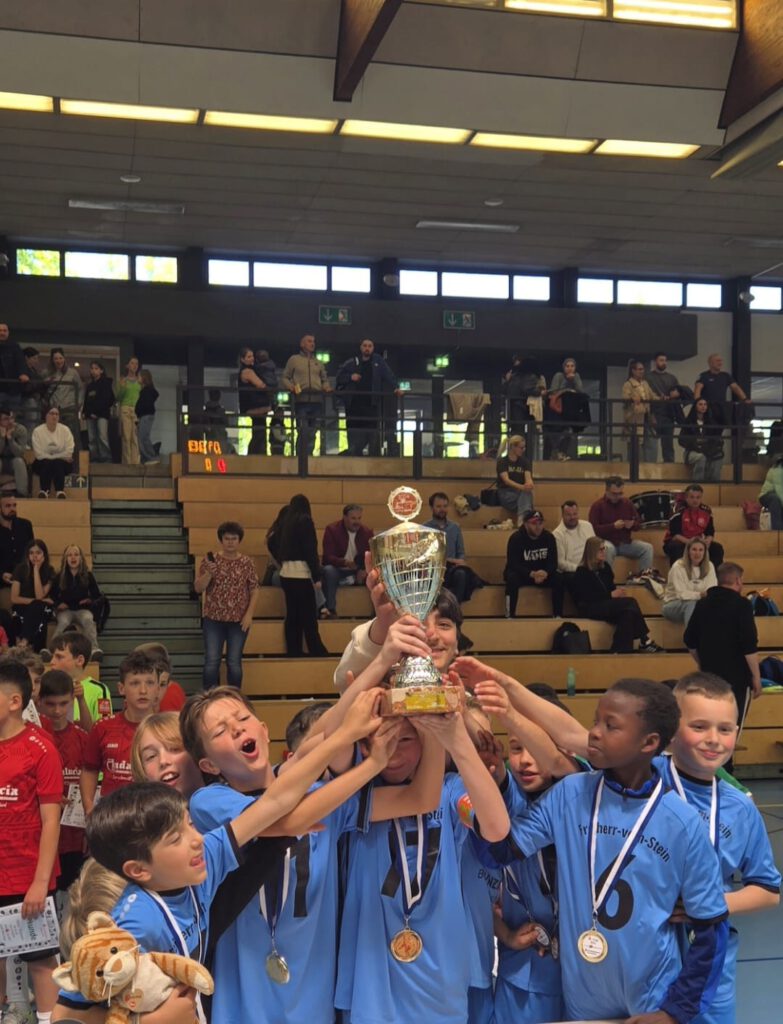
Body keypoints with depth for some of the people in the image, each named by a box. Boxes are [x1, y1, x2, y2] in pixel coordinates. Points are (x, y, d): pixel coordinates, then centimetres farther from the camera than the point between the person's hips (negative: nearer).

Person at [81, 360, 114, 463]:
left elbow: (106, 399, -7)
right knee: (91, 438, 2)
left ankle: (106, 458, -14)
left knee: (102, 437, -16)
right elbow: (86, 400, 22)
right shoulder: (89, 384, 21)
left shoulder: (106, 383, 2)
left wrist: (96, 412, -14)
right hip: (90, 414, 6)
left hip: (102, 413, -6)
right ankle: (94, 458, 5)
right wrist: (84, 412, 7)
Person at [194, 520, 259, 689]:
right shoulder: (210, 561, 1)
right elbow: (198, 588, -2)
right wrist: (209, 573, -18)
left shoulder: (247, 563, 1)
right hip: (213, 619, 0)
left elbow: (254, 591, 2)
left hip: (239, 620, 0)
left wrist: (249, 614, -8)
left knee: (234, 662, 3)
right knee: (212, 661, -4)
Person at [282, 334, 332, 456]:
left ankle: (309, 454, 5)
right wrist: (290, 386, -9)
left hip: (317, 399, 4)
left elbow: (325, 379, 25)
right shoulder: (294, 360, 12)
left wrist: (326, 387, 3)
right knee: (303, 431, -8)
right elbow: (285, 378, 10)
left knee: (315, 431, 0)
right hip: (302, 399, -4)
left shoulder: (318, 363, 23)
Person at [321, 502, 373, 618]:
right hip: (337, 569, -2)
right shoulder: (332, 529, -10)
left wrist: (365, 570, -26)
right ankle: (330, 609, -37)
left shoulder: (367, 532, 0)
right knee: (329, 570, -36)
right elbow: (328, 556, -18)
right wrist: (345, 562, -39)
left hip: (359, 571, 3)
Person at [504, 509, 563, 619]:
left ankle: (558, 616, -17)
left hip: (543, 573, 3)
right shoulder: (515, 538, -14)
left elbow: (553, 562, -5)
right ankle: (510, 616, -31)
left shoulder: (548, 537, -3)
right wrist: (532, 574, -36)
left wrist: (545, 573, -30)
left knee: (558, 579, -24)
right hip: (520, 573, -3)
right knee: (512, 579, -36)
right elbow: (513, 564, -21)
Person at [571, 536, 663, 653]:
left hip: (607, 604, 7)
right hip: (590, 608, -7)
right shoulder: (582, 572, -5)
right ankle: (645, 641, -21)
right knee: (631, 603, -26)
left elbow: (611, 586, 23)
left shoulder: (605, 567, 17)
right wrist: (611, 595, -17)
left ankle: (622, 650, -28)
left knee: (628, 613, -29)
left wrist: (617, 590, -3)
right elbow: (587, 597, -15)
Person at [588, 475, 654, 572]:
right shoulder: (597, 505, -3)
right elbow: (593, 529, -13)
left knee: (647, 547, -17)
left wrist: (632, 525, -10)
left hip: (625, 542, 5)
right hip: (607, 542, -5)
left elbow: (639, 524, 16)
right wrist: (613, 526, -22)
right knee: (608, 549, -39)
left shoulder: (627, 503, 12)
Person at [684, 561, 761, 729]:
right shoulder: (741, 605, -11)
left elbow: (690, 642, 13)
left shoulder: (703, 604, 8)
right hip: (737, 677, -6)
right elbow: (750, 646, -16)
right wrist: (756, 677, -10)